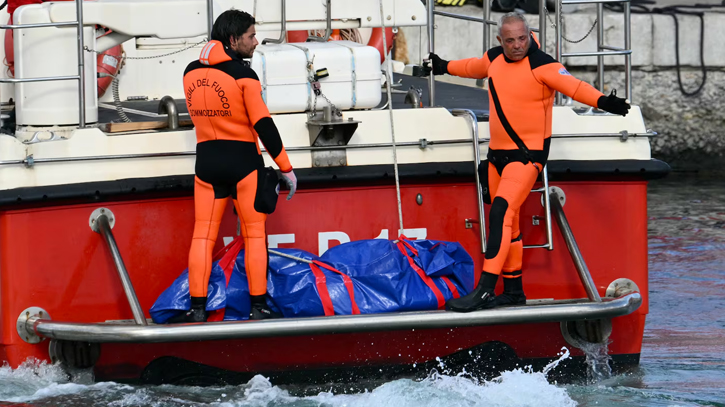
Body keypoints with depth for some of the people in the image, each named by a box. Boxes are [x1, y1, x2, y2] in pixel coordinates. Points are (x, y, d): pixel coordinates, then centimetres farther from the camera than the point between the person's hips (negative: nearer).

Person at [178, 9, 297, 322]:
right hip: (242, 160, -4)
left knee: (202, 235, 6)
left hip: (206, 160, 4)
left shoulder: (191, 73, 3)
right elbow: (263, 125, -14)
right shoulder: (243, 75, -13)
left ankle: (197, 308, 1)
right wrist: (286, 168, -8)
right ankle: (258, 307, 5)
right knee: (254, 234, 6)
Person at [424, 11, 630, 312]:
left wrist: (602, 101, -45)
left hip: (528, 154, -8)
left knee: (501, 211, -22)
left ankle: (484, 290, -27)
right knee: (508, 224, 13)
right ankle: (513, 291, 23)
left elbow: (573, 86, -27)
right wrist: (445, 67, 48)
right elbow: (474, 67, 31)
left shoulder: (541, 65, -14)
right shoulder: (494, 59, 8)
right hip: (498, 153, 8)